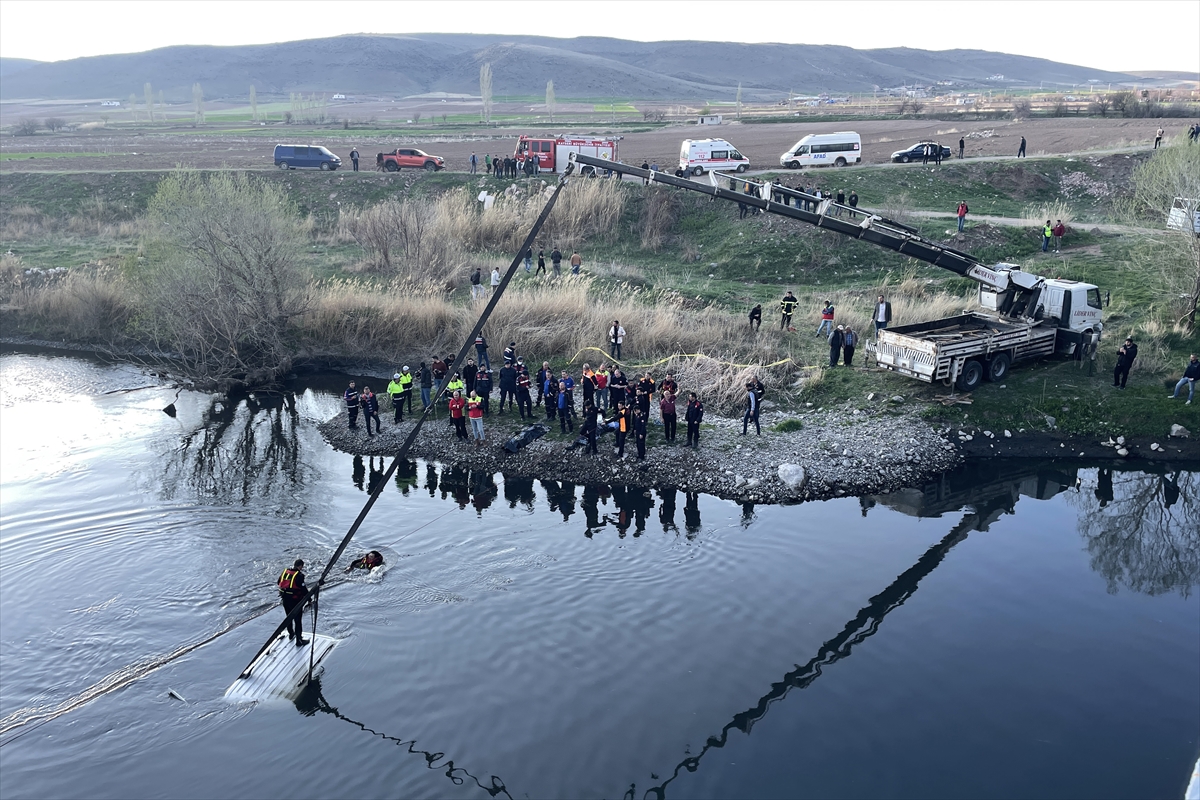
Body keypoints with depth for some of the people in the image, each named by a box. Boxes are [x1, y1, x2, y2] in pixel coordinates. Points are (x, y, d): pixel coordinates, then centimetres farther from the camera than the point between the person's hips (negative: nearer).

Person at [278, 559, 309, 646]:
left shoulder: (285, 572, 2)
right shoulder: (299, 575, -19)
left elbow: (279, 583, 15)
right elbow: (303, 589, -19)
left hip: (285, 600, 7)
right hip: (295, 601, -7)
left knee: (289, 618, 26)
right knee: (298, 620, 3)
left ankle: (291, 634, 44)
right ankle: (299, 641, 7)